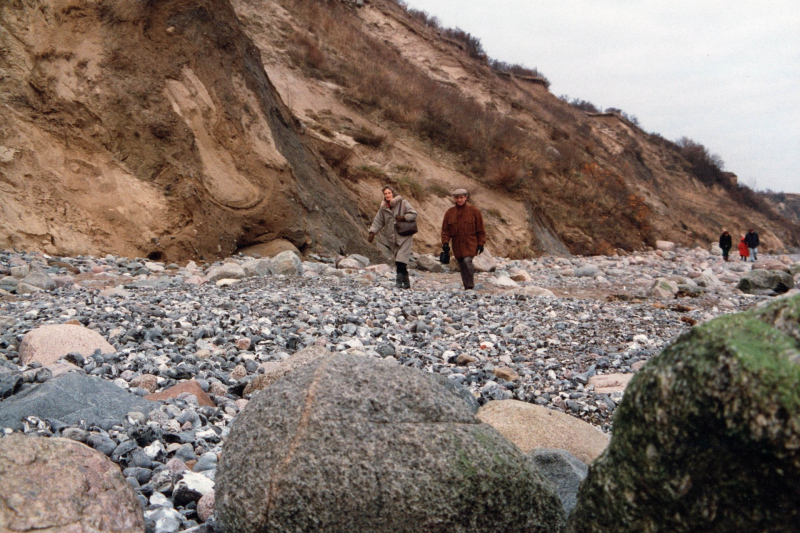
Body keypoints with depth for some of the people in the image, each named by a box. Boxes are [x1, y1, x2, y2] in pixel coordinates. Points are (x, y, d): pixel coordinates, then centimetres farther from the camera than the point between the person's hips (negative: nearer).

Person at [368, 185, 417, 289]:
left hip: (404, 236, -5)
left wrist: (403, 217, -19)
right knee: (398, 261, 6)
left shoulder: (402, 203, -4)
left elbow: (413, 214, -5)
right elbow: (378, 221, 13)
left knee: (401, 259, -17)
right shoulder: (383, 208, 10)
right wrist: (372, 232, 0)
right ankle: (406, 282, 16)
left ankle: (399, 281, -15)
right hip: (392, 237, 5)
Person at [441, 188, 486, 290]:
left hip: (470, 243, -3)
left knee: (467, 261, -21)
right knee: (462, 266, 6)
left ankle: (470, 286, -12)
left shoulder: (474, 211, -1)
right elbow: (445, 230, 7)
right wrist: (445, 242, -5)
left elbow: (480, 229, 2)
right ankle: (467, 287, 18)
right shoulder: (450, 212, 5)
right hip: (457, 245, 3)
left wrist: (481, 243, -2)